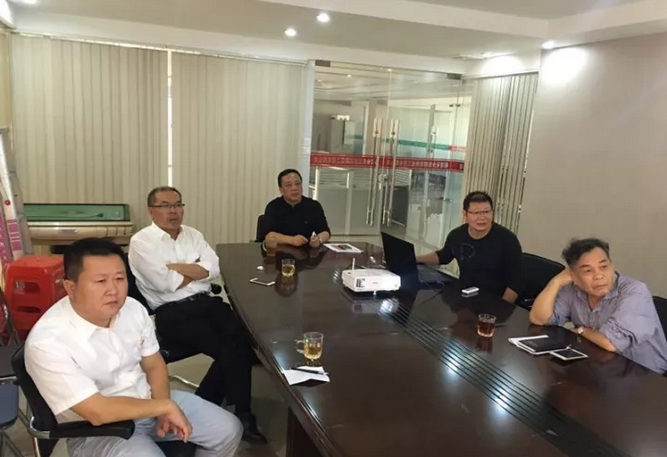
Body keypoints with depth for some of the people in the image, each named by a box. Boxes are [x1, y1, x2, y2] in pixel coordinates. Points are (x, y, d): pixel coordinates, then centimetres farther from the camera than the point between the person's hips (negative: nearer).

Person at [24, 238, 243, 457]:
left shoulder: (133, 309, -10)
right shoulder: (47, 343, -27)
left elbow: (154, 365, 3)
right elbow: (97, 412, -28)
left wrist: (165, 410, -12)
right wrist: (166, 406, -23)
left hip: (147, 400, 6)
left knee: (228, 430, 3)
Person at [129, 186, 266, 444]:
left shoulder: (193, 235, 15)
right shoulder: (141, 241, -2)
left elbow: (213, 270, 1)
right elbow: (164, 283, -14)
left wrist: (175, 266, -8)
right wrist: (197, 271, 0)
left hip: (206, 301, 5)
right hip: (172, 312, -5)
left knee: (242, 338, -21)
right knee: (226, 349, -23)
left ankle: (240, 413, -7)